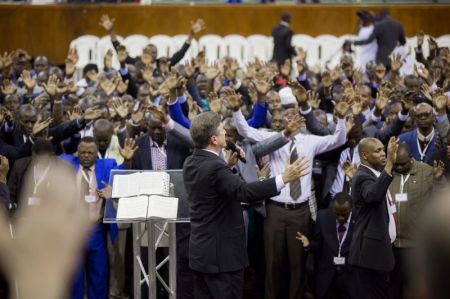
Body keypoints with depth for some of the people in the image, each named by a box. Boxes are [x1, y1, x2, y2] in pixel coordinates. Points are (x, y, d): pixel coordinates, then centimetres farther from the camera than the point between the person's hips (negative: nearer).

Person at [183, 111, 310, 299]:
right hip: (222, 254, -9)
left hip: (200, 250, 9)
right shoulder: (214, 167, -23)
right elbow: (245, 191, -35)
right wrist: (284, 178, -38)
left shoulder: (191, 163, 6)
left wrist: (228, 166, 16)